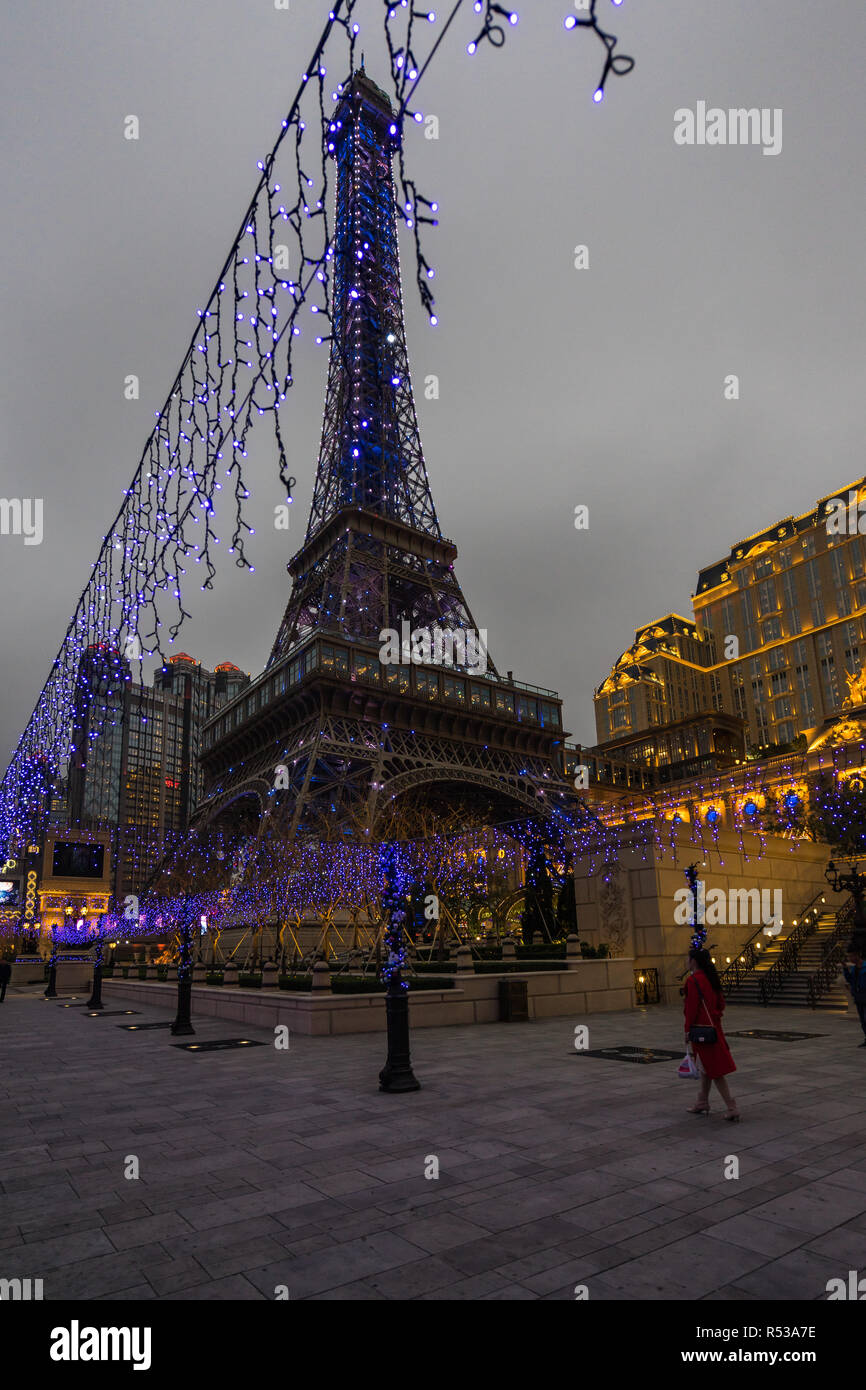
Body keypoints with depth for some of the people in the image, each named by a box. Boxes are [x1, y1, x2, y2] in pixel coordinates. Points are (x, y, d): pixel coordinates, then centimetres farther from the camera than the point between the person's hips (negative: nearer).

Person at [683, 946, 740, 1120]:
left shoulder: (692, 980, -18)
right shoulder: (712, 978, 7)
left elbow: (691, 1007, -19)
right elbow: (721, 1002, 13)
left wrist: (687, 1030, -11)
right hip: (714, 1026, 9)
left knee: (713, 1070, -2)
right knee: (706, 1068, 18)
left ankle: (732, 1109, -2)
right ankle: (702, 1104, 28)